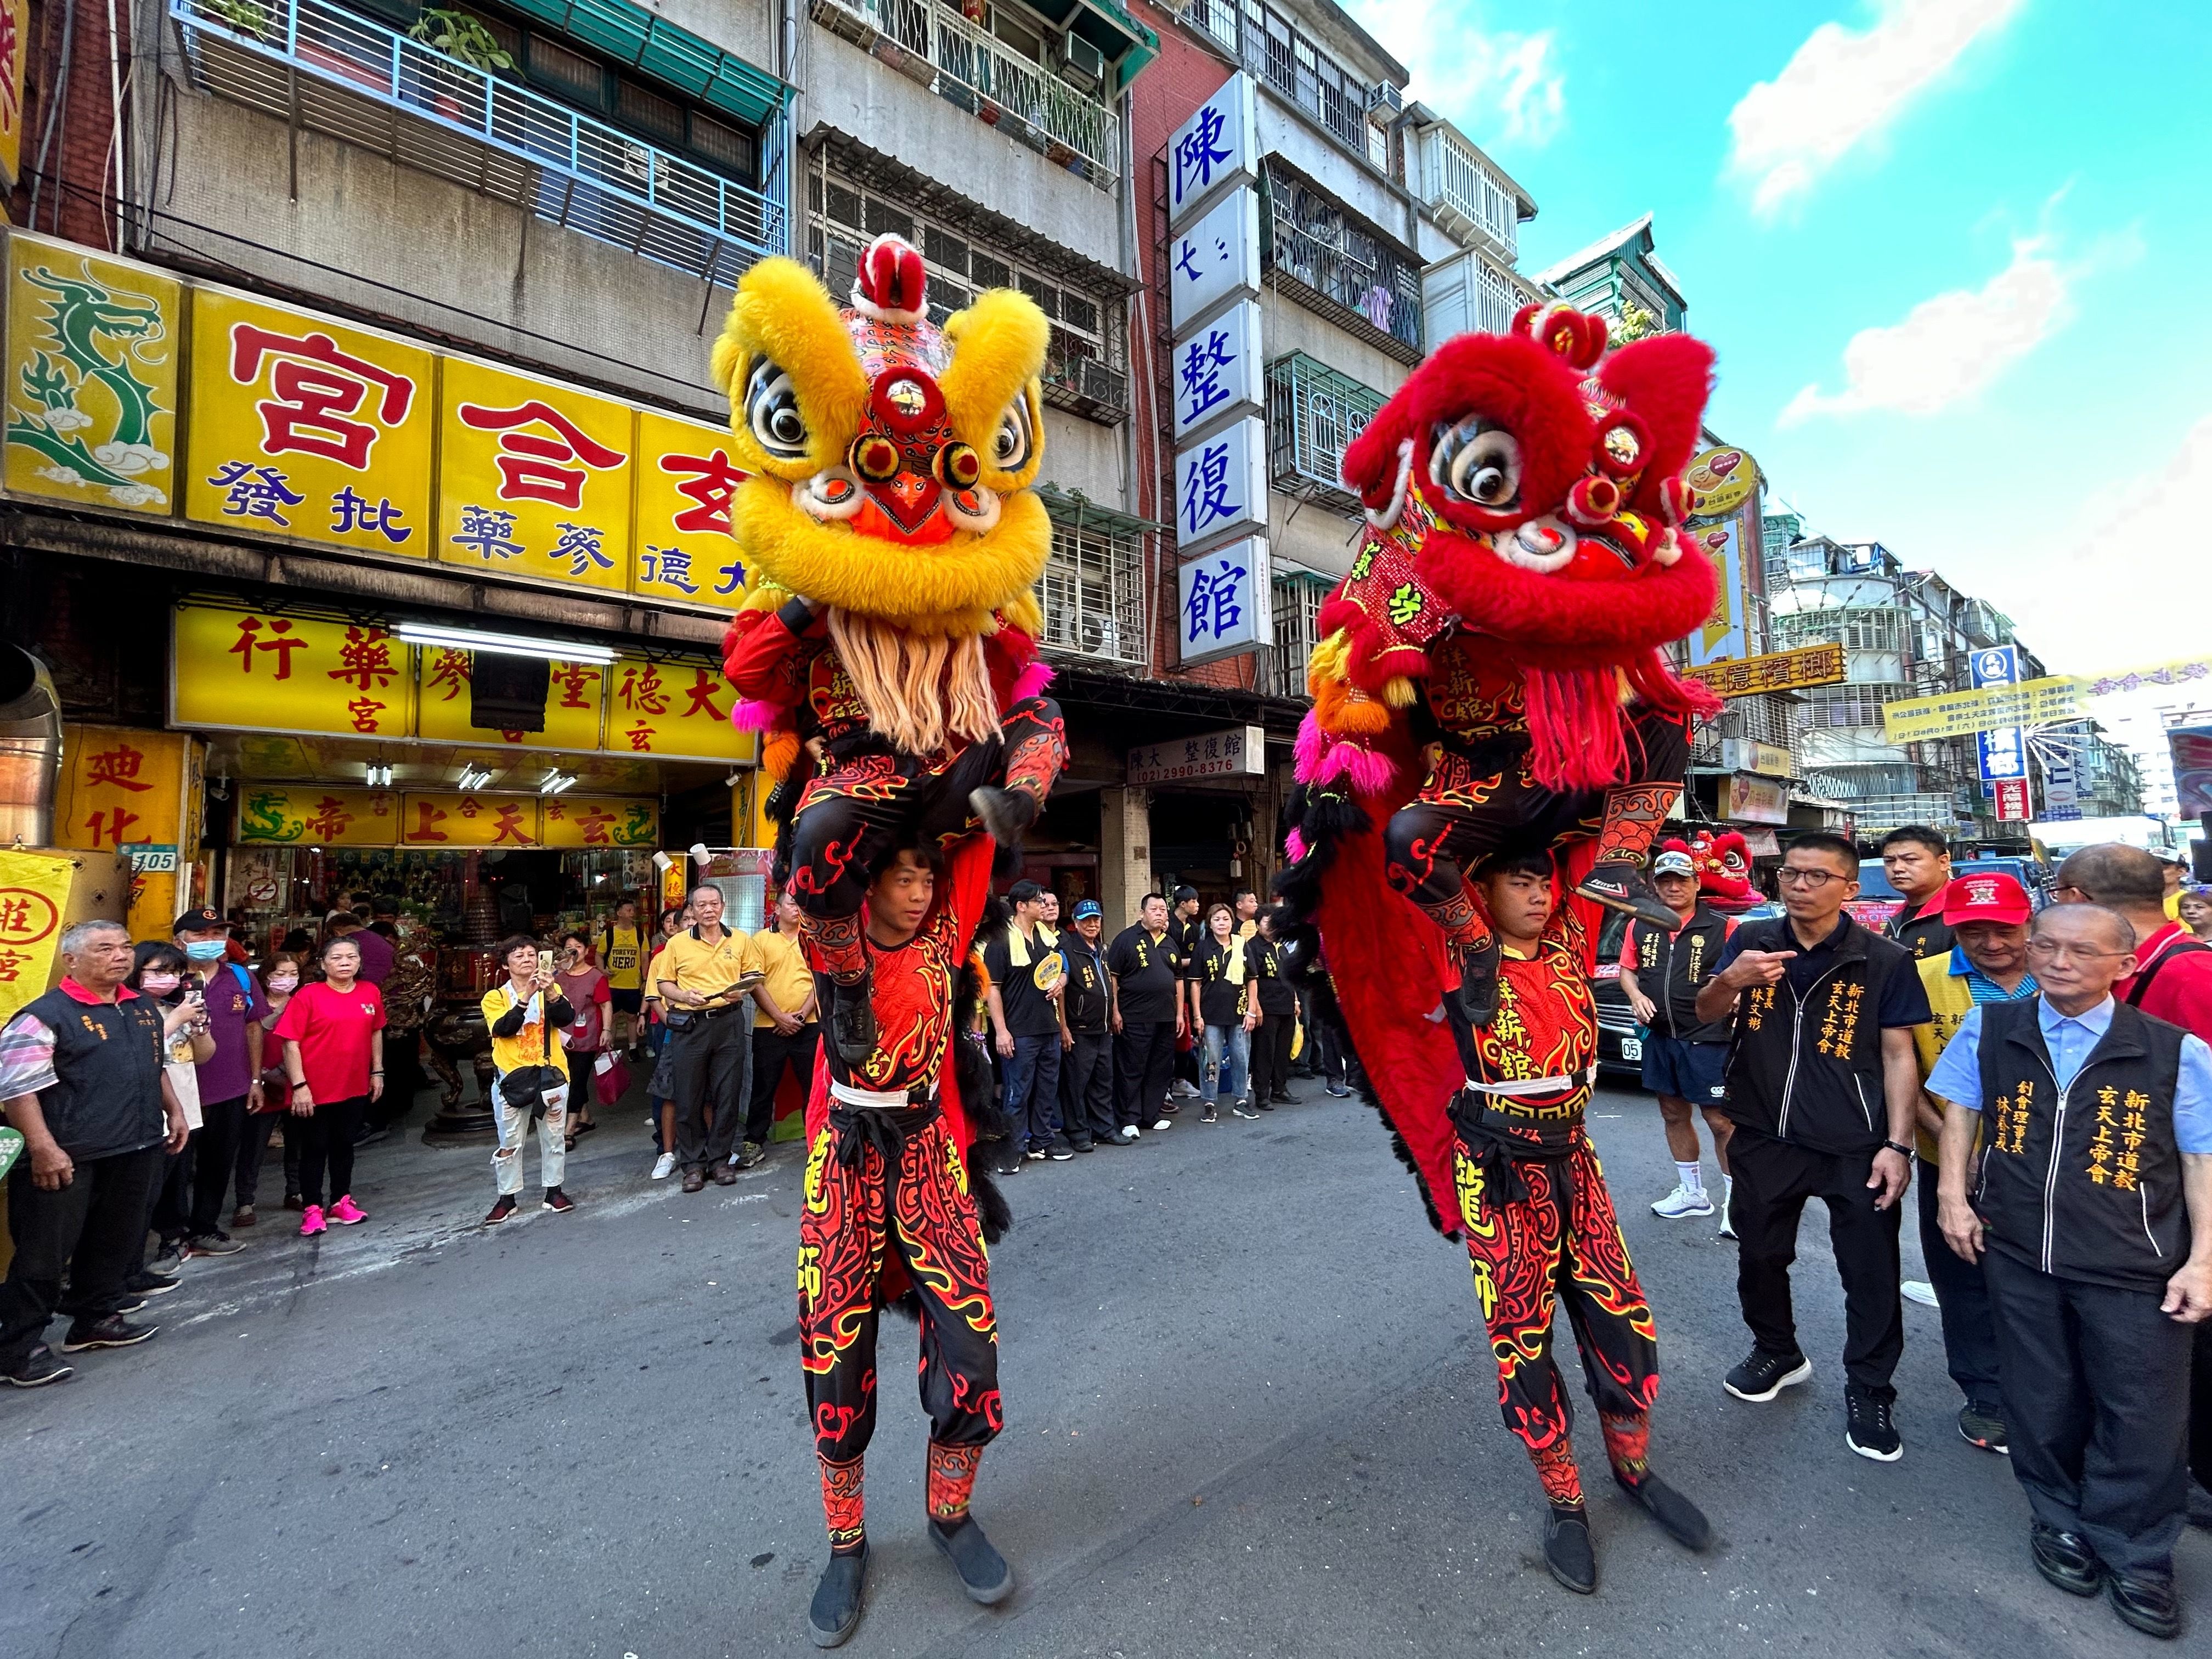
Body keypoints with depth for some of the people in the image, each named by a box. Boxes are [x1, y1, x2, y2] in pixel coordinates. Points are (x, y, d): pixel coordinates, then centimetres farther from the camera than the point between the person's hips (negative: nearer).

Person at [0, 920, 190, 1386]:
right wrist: (43, 1149, -21)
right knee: (45, 1252, 2)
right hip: (69, 1157, -7)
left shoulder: (145, 1010, 10)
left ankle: (96, 1319, 31)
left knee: (116, 1242, 17)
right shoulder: (45, 1015, -13)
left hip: (136, 1151, 7)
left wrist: (173, 1111, 18)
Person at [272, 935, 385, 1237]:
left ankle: (341, 1201, 30)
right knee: (315, 1149, 7)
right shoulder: (308, 996, -12)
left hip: (355, 1088, 4)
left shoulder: (371, 993, 1)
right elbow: (291, 1043, -12)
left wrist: (377, 1072, 11)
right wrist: (299, 1086, -16)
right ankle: (312, 1209, 20)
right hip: (316, 1092, -4)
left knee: (344, 1145, 17)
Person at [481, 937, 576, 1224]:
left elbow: (566, 1019, -12)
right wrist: (525, 997, -29)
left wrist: (551, 993, -29)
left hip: (550, 1074, 2)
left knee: (554, 1136, 10)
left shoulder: (551, 990, 5)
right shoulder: (495, 997, 0)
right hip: (512, 1077, -1)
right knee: (510, 1142, 5)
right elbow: (501, 1029, -17)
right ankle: (507, 1197, 20)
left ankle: (554, 1191, 23)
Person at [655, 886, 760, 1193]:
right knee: (689, 1097, 4)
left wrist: (742, 991, -10)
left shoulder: (741, 941, 6)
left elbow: (753, 976, 11)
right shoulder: (677, 944, 4)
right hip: (689, 1026, 0)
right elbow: (663, 983, 6)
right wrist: (684, 996, -12)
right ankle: (693, 1163, 17)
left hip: (729, 1023, 0)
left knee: (727, 1094, 5)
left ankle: (719, 1158, 19)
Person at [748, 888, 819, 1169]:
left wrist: (803, 1014, -8)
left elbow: (820, 979, 3)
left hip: (808, 1026, 1)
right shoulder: (762, 939, 3)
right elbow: (755, 983, -3)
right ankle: (755, 1142, 20)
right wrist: (779, 1017, -10)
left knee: (813, 1085, 6)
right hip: (769, 1027, -1)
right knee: (764, 1087, 7)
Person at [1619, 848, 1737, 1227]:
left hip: (1708, 1040, -5)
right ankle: (1691, 1193, 33)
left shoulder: (1722, 927, -9)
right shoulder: (1641, 927, 4)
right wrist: (1636, 995, -4)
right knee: (1673, 1114, 16)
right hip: (1660, 1037, 5)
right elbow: (1627, 969, 15)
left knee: (1720, 1120, -2)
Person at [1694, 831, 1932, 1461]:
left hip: (1855, 1147, -2)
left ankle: (1868, 1393, 31)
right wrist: (1729, 979, -23)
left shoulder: (1886, 960, -7)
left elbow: (1898, 1056, -5)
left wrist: (1897, 1144, -10)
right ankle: (1777, 1352, 41)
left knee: (1872, 1274, 9)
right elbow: (1705, 1014, -2)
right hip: (1765, 1139, 3)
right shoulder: (1751, 941, -1)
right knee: (1758, 1256, 17)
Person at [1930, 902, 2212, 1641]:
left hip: (2134, 1268, -1)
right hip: (2019, 1254, 1)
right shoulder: (1990, 1029, -2)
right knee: (2043, 1402, 15)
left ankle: (2132, 1553, 30)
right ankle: (2060, 1520, 37)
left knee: (2145, 1416, 8)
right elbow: (1960, 1109, 8)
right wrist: (1954, 1194, 2)